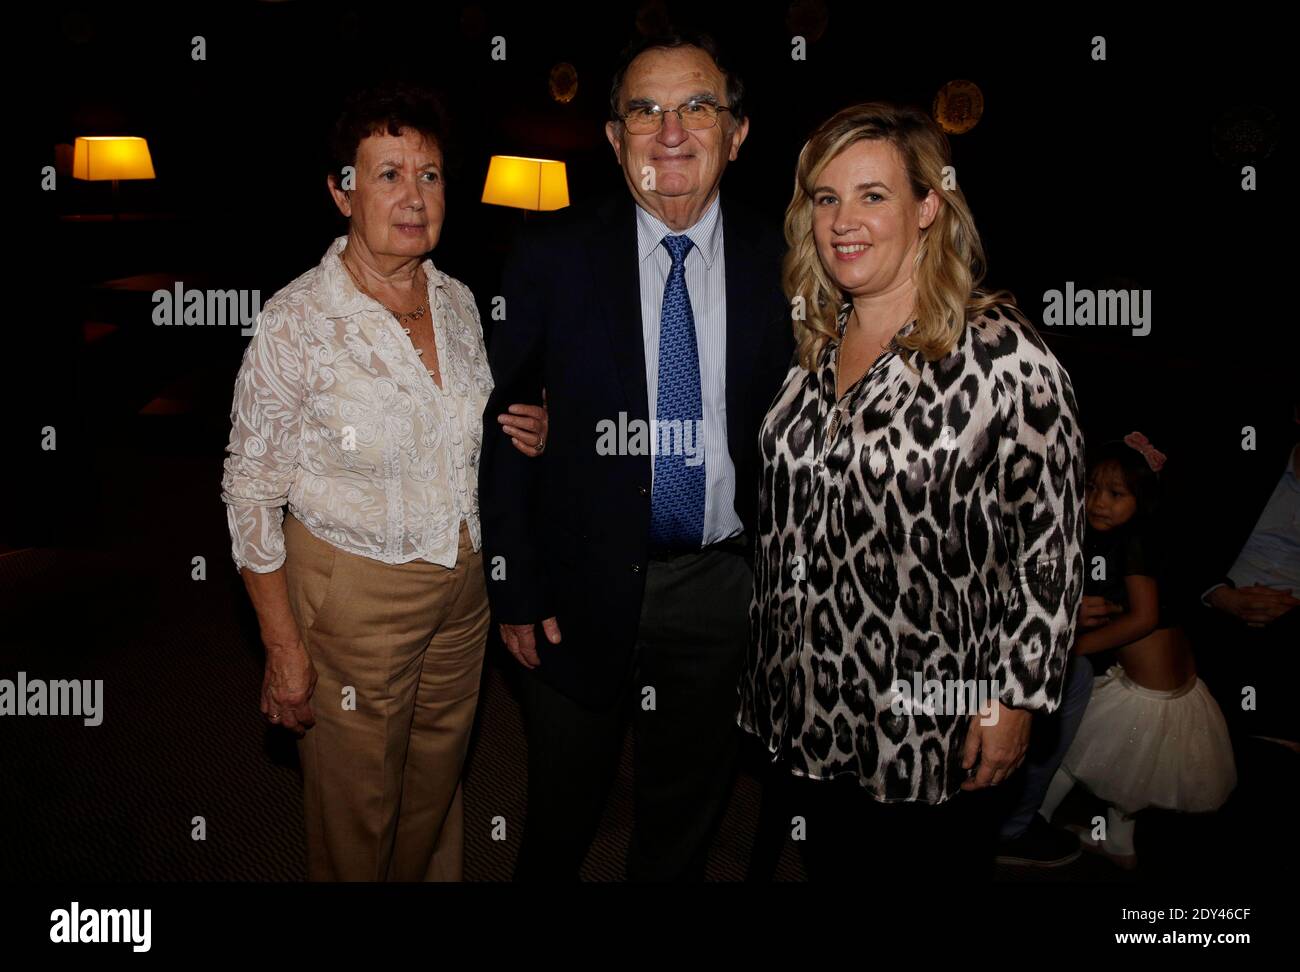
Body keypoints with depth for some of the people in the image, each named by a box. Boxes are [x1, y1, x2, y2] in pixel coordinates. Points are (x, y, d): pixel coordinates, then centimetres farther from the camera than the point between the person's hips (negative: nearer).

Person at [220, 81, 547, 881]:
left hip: (461, 584, 5)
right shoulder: (298, 322, -18)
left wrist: (519, 436, -6)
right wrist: (284, 646, -14)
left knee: (436, 792, 22)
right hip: (352, 593, -5)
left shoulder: (458, 303, 1)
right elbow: (251, 492, -13)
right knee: (358, 813, 14)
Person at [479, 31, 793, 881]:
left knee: (687, 818, 21)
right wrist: (515, 589, -6)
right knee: (563, 813, 20)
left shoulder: (778, 262, -4)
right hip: (584, 587, -1)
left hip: (720, 586, 1)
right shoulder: (555, 255, -7)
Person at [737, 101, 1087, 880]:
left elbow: (1053, 544, -14)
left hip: (931, 721, -5)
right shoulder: (813, 342, 3)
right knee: (831, 867, 20)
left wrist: (1015, 699, -12)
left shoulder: (1004, 355, -16)